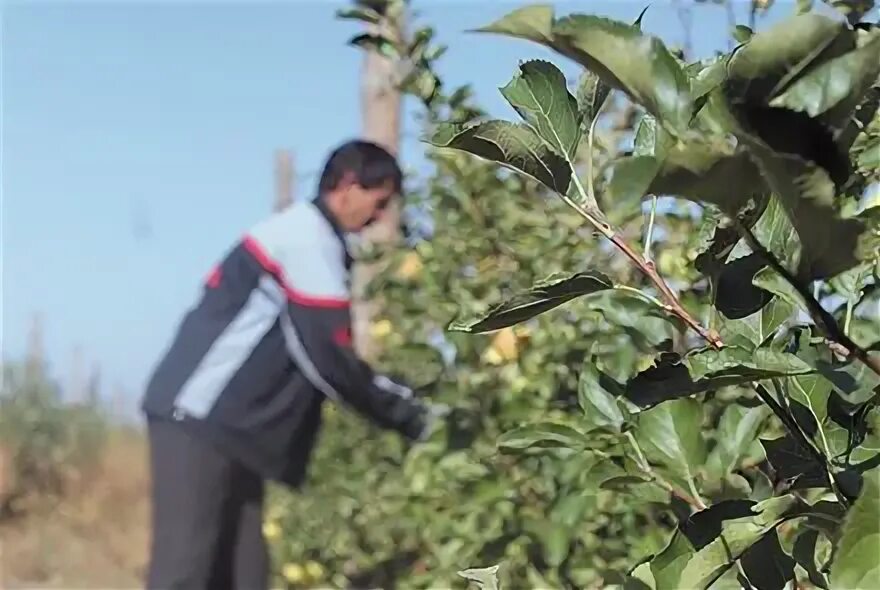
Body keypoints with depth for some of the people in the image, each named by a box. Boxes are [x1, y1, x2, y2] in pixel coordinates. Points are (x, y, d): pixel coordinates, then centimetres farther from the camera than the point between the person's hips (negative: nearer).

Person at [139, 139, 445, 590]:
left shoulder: (303, 234, 20)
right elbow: (326, 355, -16)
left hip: (223, 423, 10)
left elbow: (316, 350, 22)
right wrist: (403, 415, -6)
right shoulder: (309, 236, -11)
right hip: (198, 416, -10)